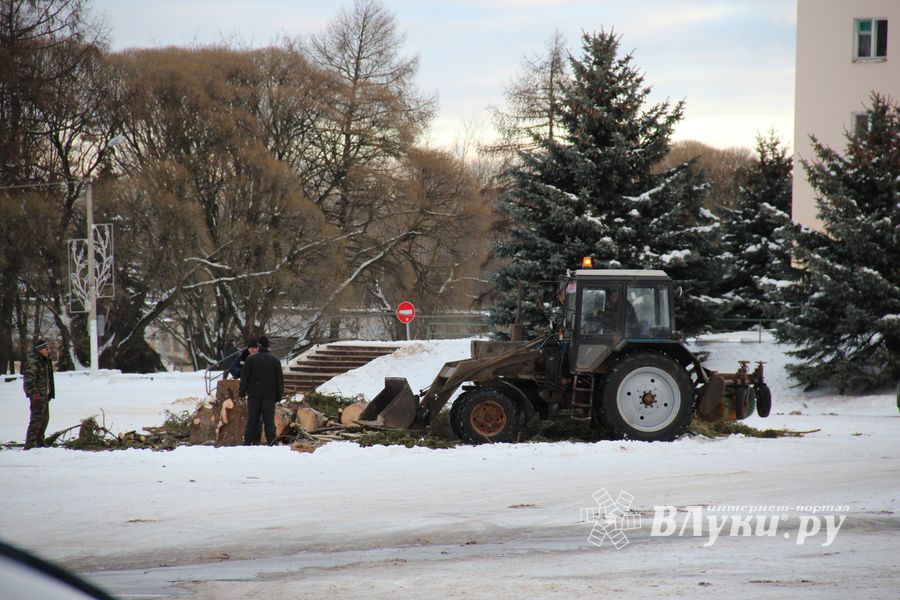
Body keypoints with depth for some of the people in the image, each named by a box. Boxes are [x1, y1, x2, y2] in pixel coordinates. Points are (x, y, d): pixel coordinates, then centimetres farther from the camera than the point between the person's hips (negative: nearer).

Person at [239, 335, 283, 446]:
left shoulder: (250, 359, -2)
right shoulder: (275, 360, 3)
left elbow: (244, 377, -2)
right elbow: (280, 379, 7)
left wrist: (242, 391, 5)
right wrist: (279, 395, 12)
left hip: (253, 395, 0)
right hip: (269, 395, 0)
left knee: (252, 420, 4)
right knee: (269, 420, 0)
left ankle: (248, 442, 4)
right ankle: (271, 443, -5)